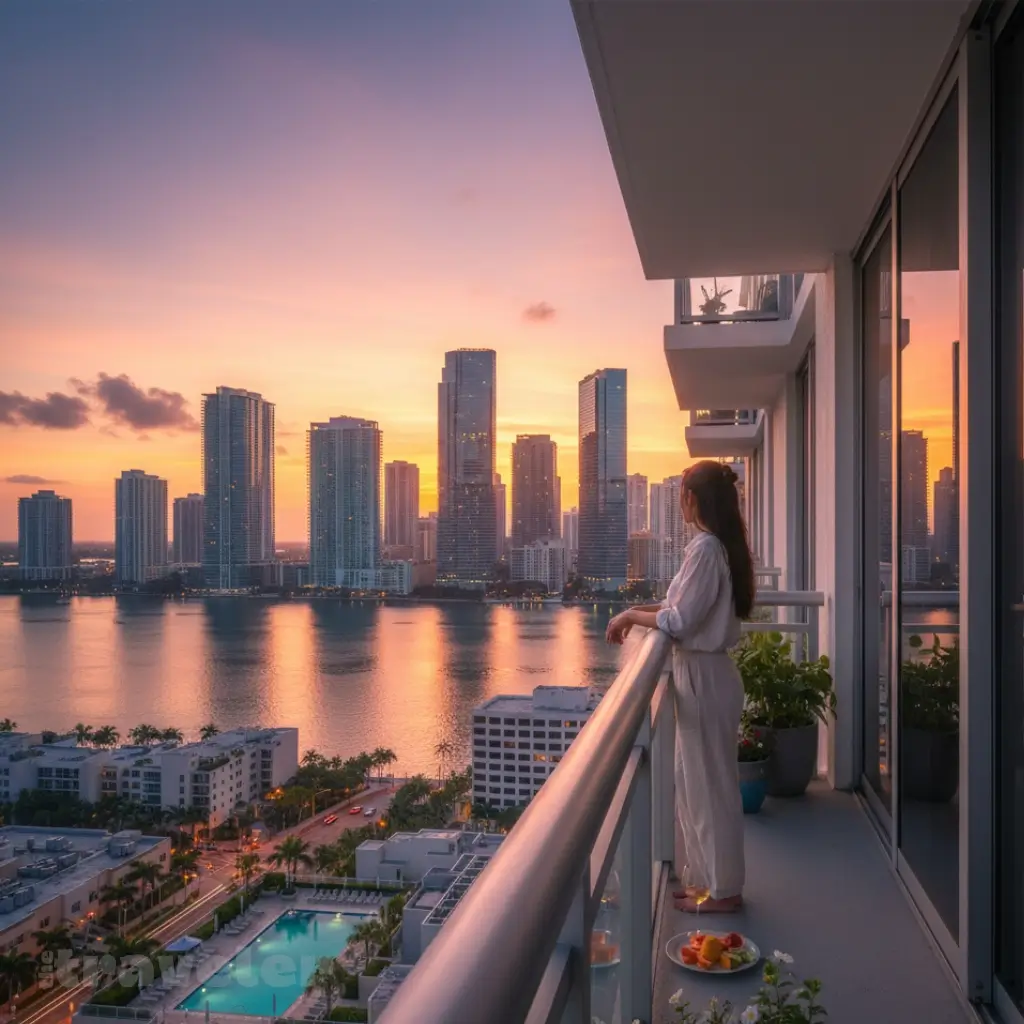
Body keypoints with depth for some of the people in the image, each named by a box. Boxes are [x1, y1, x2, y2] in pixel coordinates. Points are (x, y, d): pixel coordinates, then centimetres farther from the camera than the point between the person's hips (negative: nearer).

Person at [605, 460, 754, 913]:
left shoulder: (705, 548, -20)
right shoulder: (723, 545, 10)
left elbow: (680, 621, -22)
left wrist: (632, 616, -8)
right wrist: (645, 608, 9)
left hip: (703, 676, -10)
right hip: (704, 673, 10)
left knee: (710, 783, 3)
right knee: (696, 781, 18)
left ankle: (722, 889, 16)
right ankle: (706, 879, 29)